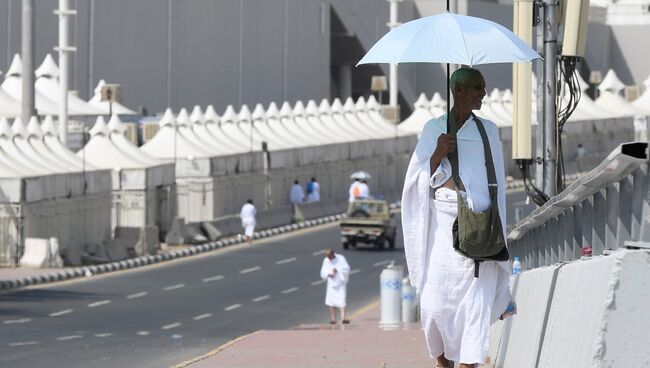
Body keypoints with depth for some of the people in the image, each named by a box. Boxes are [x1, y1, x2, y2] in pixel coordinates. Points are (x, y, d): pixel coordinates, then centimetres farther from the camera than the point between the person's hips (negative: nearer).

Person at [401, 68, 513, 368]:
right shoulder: (434, 129, 6)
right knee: (436, 298, -3)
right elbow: (419, 179, 2)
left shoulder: (488, 131, 12)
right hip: (443, 221, -1)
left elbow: (497, 180, 15)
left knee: (476, 300, -9)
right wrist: (438, 154, -16)